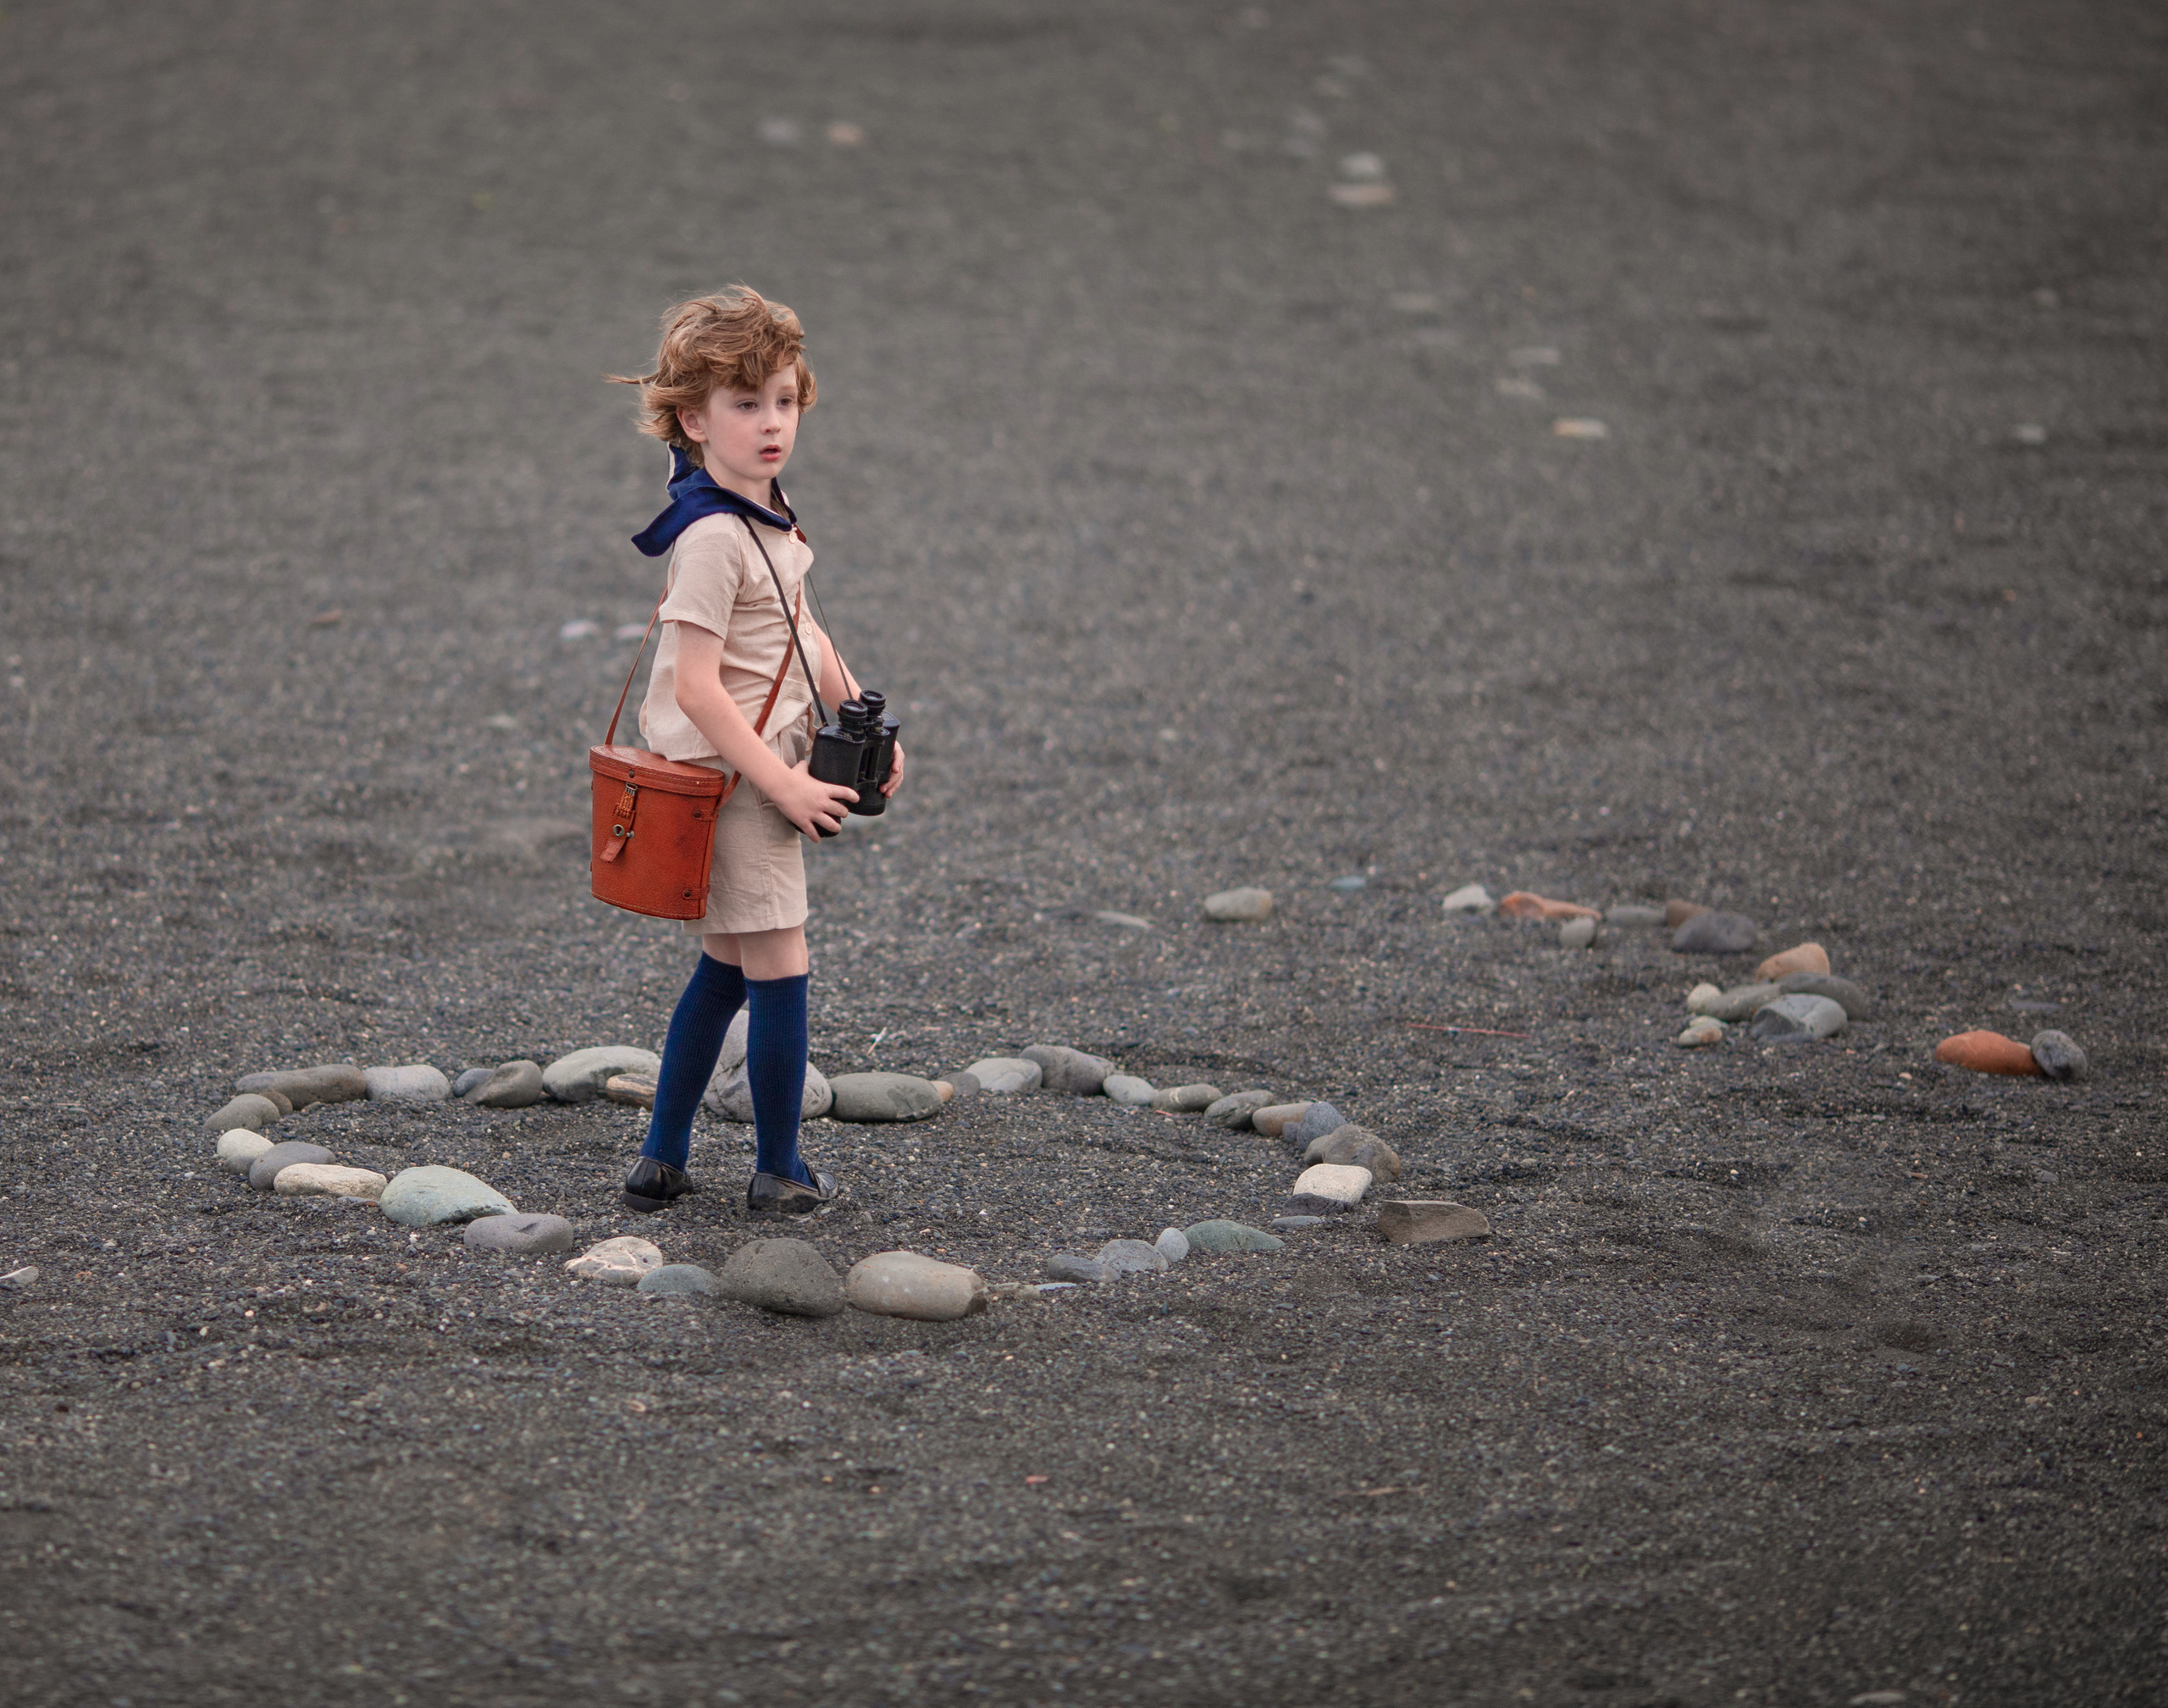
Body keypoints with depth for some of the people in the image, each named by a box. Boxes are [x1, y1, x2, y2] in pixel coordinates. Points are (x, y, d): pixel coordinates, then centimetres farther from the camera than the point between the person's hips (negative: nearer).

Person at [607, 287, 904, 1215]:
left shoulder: (769, 516, 8)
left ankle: (662, 1158, 23)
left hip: (758, 773, 10)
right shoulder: (714, 538, -22)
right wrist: (784, 784, -22)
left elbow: (800, 633, 21)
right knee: (780, 973, -2)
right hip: (730, 780, -10)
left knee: (725, 970, 16)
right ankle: (779, 1172, 10)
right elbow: (696, 689, -25)